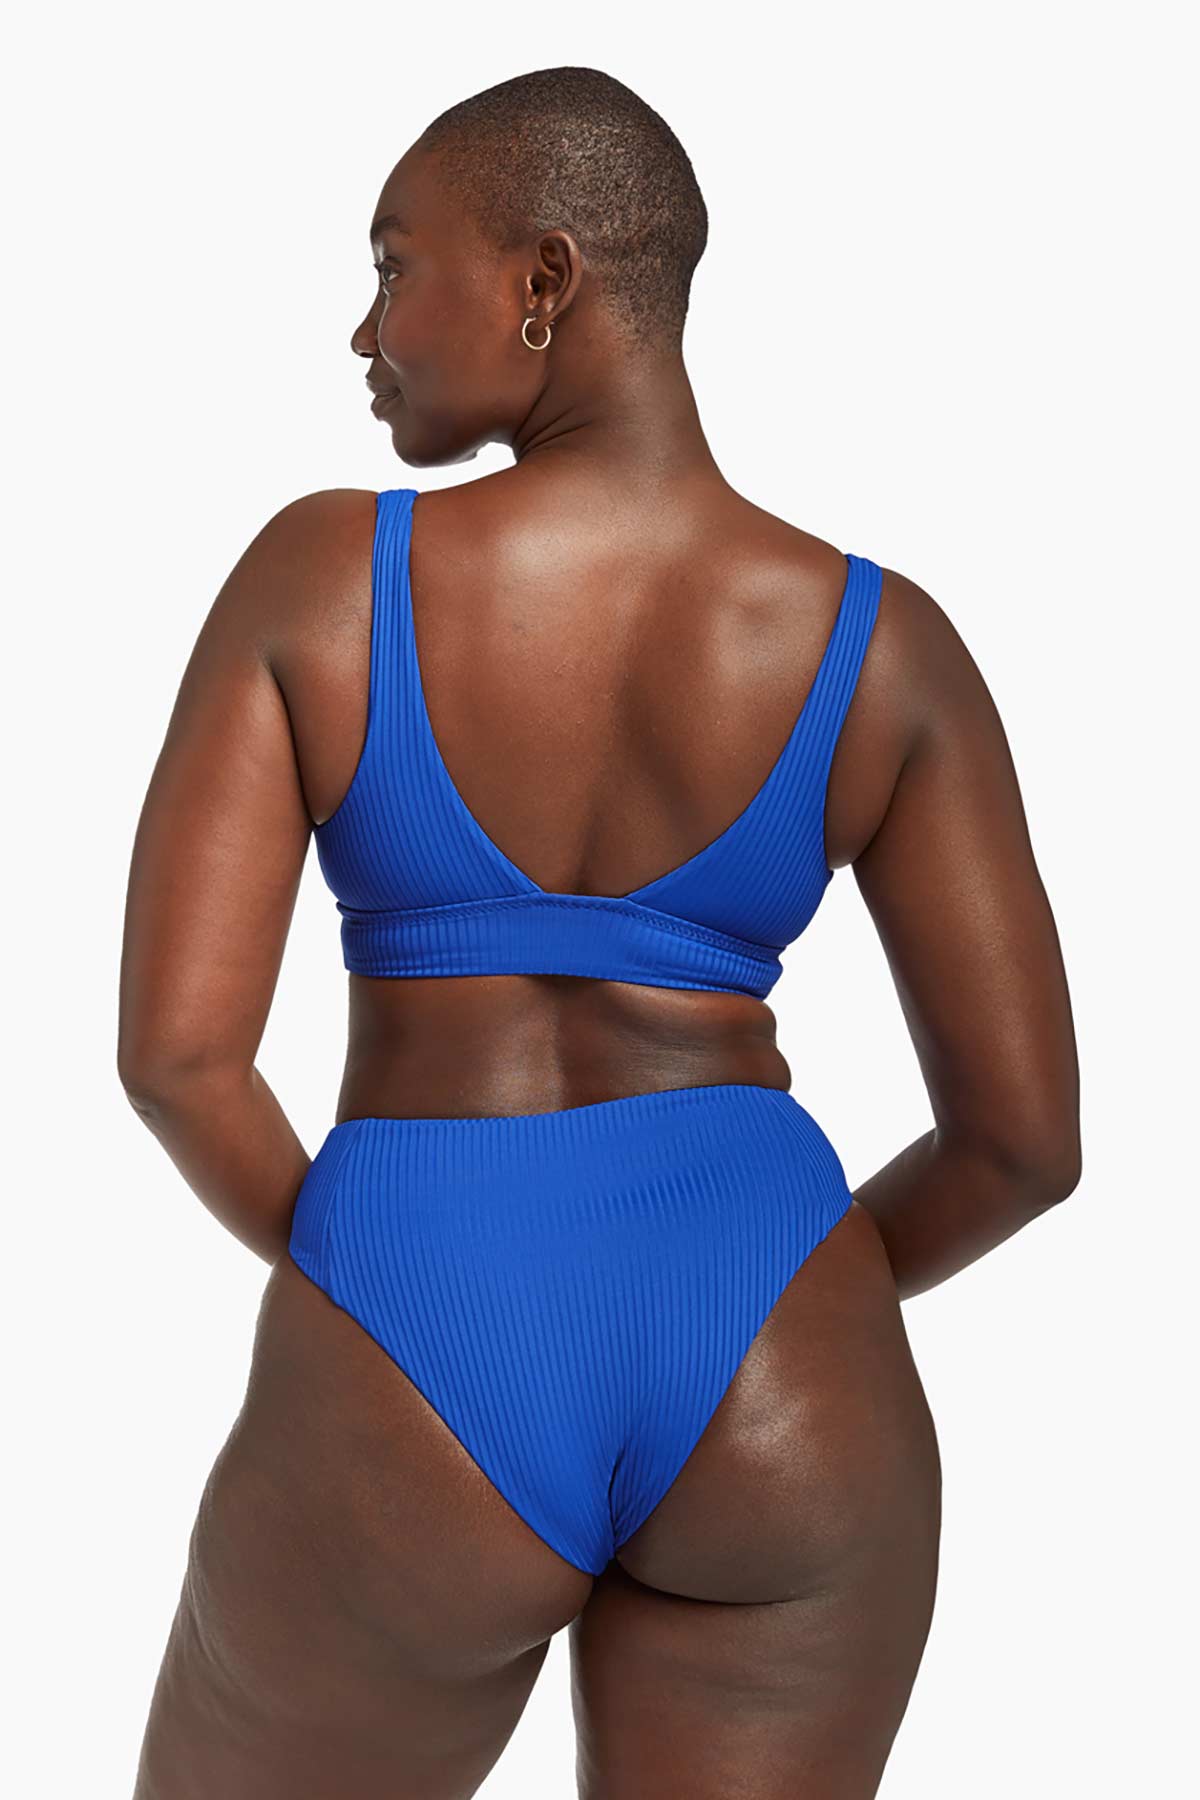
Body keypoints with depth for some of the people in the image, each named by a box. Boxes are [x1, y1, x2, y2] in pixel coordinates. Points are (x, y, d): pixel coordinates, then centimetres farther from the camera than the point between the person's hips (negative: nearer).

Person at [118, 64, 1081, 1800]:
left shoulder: (316, 571, -4)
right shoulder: (882, 643, 0)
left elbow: (173, 1045, -9)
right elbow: (1027, 1135, -1)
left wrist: (351, 1280, 10)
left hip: (414, 1415, -1)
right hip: (780, 1393, 2)